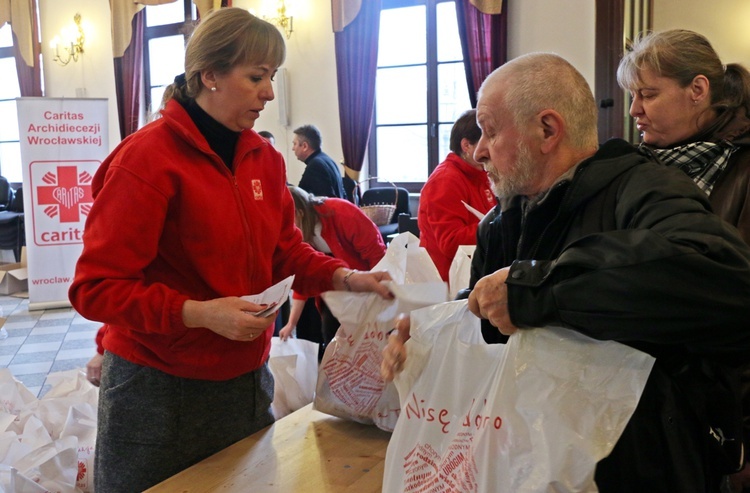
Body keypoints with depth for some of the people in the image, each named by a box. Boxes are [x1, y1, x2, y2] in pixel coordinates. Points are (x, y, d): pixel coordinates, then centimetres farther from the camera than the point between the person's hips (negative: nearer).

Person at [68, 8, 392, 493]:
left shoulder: (265, 158, 3)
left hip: (248, 379, 6)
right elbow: (96, 288, -16)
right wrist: (202, 314, -25)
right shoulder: (147, 158, -16)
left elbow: (286, 250, 9)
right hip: (159, 388, -5)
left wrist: (347, 277, -8)